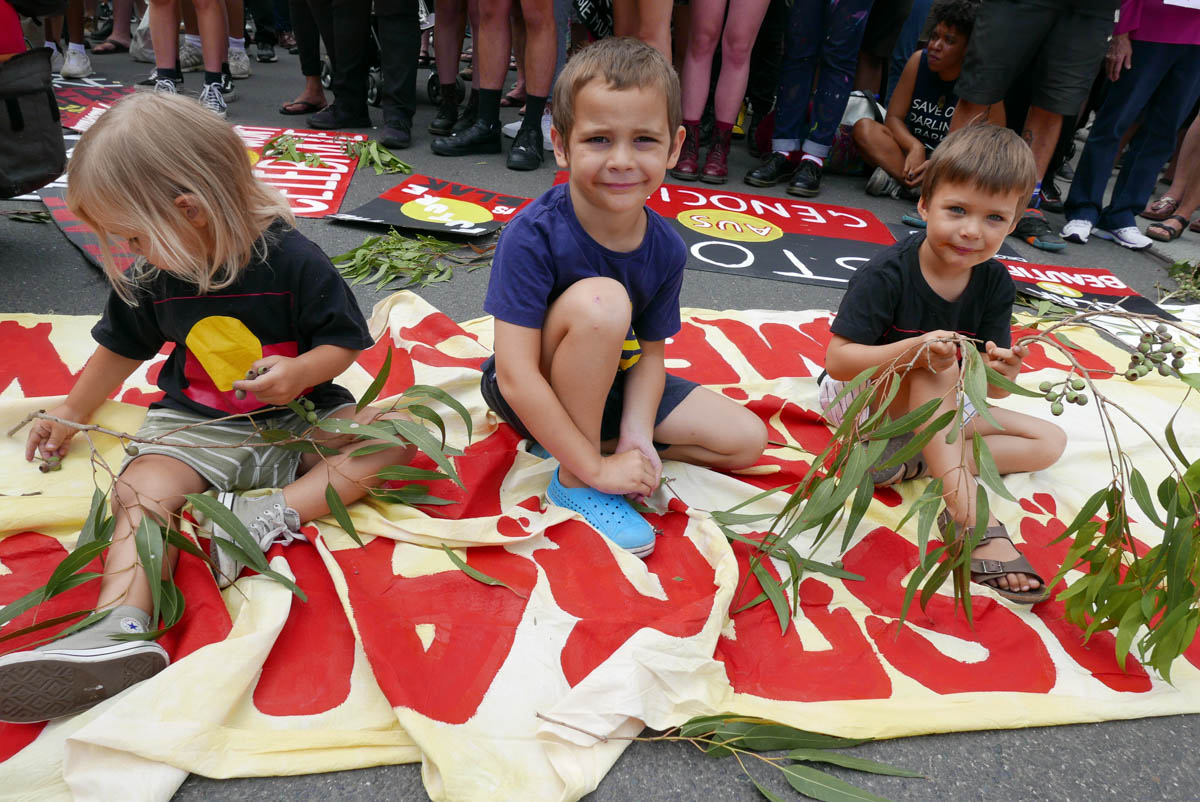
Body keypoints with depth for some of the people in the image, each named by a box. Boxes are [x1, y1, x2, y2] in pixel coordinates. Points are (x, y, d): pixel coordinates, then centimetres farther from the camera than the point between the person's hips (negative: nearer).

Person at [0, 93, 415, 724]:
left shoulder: (291, 262, -14)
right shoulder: (151, 281, 1)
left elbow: (344, 340, -6)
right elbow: (120, 348, 19)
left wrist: (303, 370, -28)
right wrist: (68, 416, 30)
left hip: (297, 416, -2)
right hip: (197, 427, 3)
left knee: (394, 432, -25)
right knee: (139, 488, -25)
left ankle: (270, 514, -35)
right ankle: (120, 628, -43)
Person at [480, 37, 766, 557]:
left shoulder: (665, 249, -13)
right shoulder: (531, 237, -28)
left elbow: (650, 352, -4)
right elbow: (516, 378, -31)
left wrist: (636, 436, -22)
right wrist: (595, 468, -29)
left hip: (610, 386, 6)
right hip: (532, 396, -6)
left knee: (747, 439, 0)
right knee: (601, 300, -35)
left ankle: (569, 442, -3)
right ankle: (573, 479, -18)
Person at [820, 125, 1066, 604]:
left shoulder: (995, 284, -9)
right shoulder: (887, 273, -24)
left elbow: (990, 388, -10)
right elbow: (838, 360, -28)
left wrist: (1001, 374, -35)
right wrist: (914, 350, -42)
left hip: (936, 410, 6)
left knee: (1049, 441, -1)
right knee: (939, 367, -34)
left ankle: (913, 462, -18)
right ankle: (975, 523, -36)